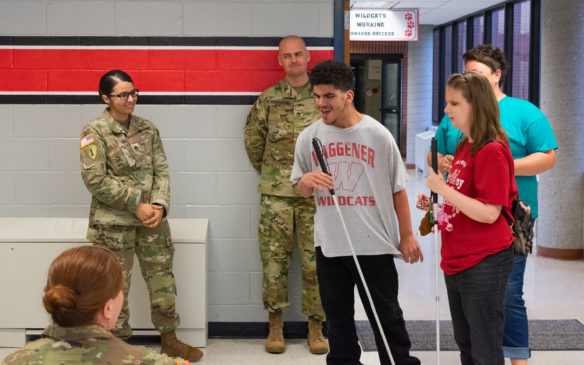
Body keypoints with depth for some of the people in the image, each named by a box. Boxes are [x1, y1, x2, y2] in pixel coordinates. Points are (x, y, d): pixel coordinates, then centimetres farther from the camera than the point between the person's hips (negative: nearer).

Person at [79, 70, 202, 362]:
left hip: (151, 219, 4)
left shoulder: (147, 129, 8)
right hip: (113, 223, -4)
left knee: (162, 279, 9)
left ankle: (170, 340, 24)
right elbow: (95, 179, -14)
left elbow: (162, 170, 7)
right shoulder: (95, 132, -7)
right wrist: (136, 205, -15)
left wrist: (160, 205, -10)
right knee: (116, 287, 4)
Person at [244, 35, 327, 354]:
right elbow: (253, 139, 16)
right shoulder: (268, 100, 5)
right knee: (274, 259, 3)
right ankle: (275, 325, 16)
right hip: (275, 194, 1)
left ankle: (315, 326, 14)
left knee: (316, 260, 2)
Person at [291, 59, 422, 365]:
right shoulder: (309, 137, 2)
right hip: (329, 244, 3)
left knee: (387, 316, 7)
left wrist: (407, 235, 3)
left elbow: (398, 189, 3)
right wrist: (307, 182, -14)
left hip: (374, 242, -2)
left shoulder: (378, 135, -4)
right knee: (337, 317, 13)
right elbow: (301, 188, 10)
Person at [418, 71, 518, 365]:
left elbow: (489, 213, -22)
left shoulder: (492, 151, -17)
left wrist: (444, 189, -22)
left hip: (484, 263, -9)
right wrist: (434, 204, 6)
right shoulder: (464, 147, 11)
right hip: (456, 261, 9)